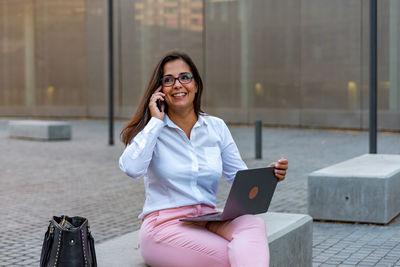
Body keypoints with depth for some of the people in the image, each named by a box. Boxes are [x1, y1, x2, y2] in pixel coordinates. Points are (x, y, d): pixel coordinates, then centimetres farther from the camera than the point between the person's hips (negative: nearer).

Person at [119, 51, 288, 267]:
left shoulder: (217, 127, 13)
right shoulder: (153, 131, 2)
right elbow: (131, 168, -19)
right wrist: (156, 121, -9)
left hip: (208, 220, 4)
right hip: (164, 225, -3)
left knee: (253, 224, -32)